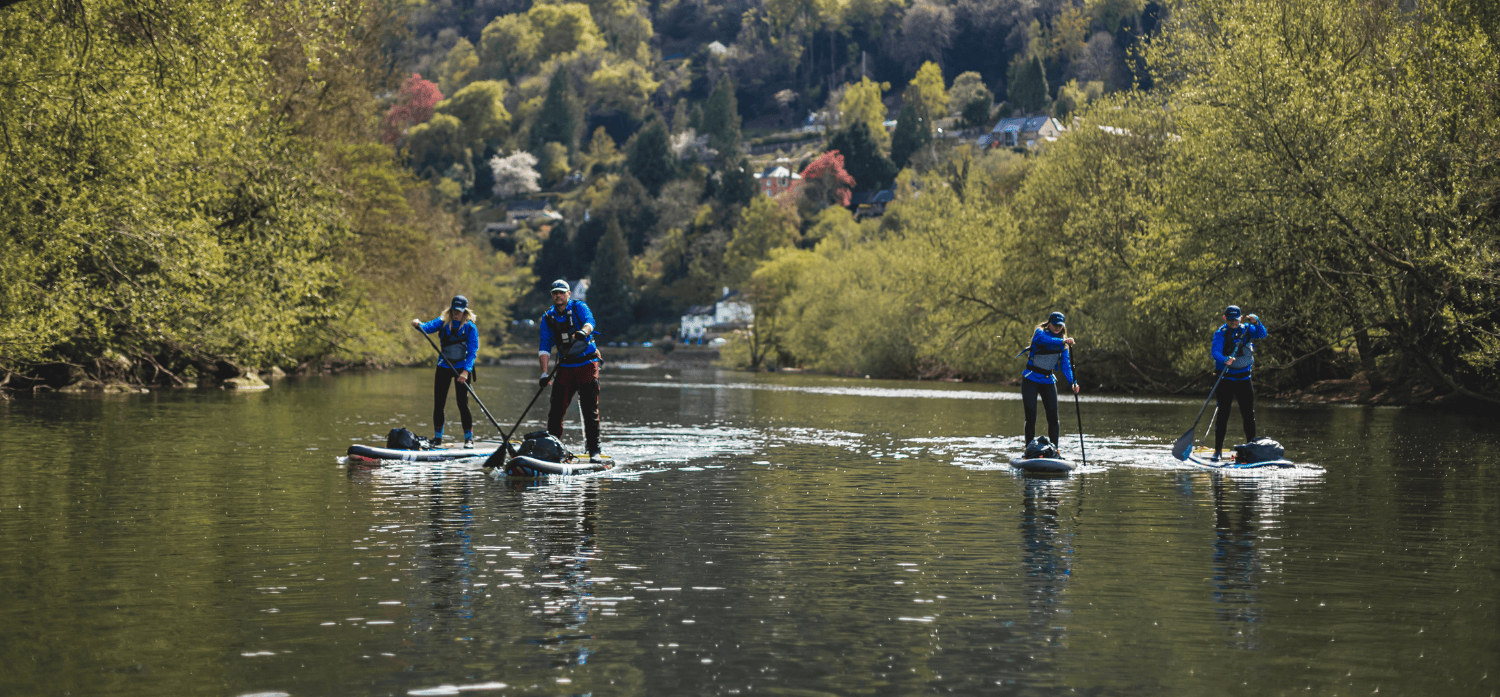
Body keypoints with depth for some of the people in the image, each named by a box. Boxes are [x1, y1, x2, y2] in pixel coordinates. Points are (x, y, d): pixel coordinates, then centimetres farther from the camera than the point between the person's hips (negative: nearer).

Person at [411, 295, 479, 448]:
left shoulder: (470, 328, -7)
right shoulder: (443, 322, 1)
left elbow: (472, 351, -12)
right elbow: (429, 327, -16)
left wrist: (466, 371, -24)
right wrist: (418, 324, -38)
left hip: (462, 368, -3)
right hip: (444, 367, 3)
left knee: (462, 403, -8)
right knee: (438, 402, 2)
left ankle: (469, 438, 2)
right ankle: (437, 437, 13)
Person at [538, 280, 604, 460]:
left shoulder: (579, 307, -4)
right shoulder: (548, 318, 5)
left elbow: (589, 322, -25)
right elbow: (545, 347, 3)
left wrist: (583, 332, -49)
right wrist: (544, 373, -9)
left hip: (587, 364, -3)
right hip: (565, 367, 3)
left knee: (590, 409, -5)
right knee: (556, 409, -1)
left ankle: (594, 450, -1)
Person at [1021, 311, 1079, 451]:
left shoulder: (1062, 342, 5)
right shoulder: (1040, 333, -9)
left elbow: (1065, 364, 0)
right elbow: (1045, 340, -34)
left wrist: (1072, 382, -16)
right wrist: (1062, 342, -51)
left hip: (1048, 381, 4)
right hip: (1031, 380, -4)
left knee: (1053, 418, -1)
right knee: (1031, 418, -5)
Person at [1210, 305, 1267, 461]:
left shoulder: (1247, 330, 4)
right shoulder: (1220, 334, -7)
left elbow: (1262, 334, -10)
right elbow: (1216, 351, -22)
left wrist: (1256, 322, -28)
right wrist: (1225, 360, -42)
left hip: (1244, 379, 3)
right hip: (1226, 379, -3)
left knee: (1248, 414, 4)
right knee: (1223, 414, -5)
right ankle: (1218, 450, -1)